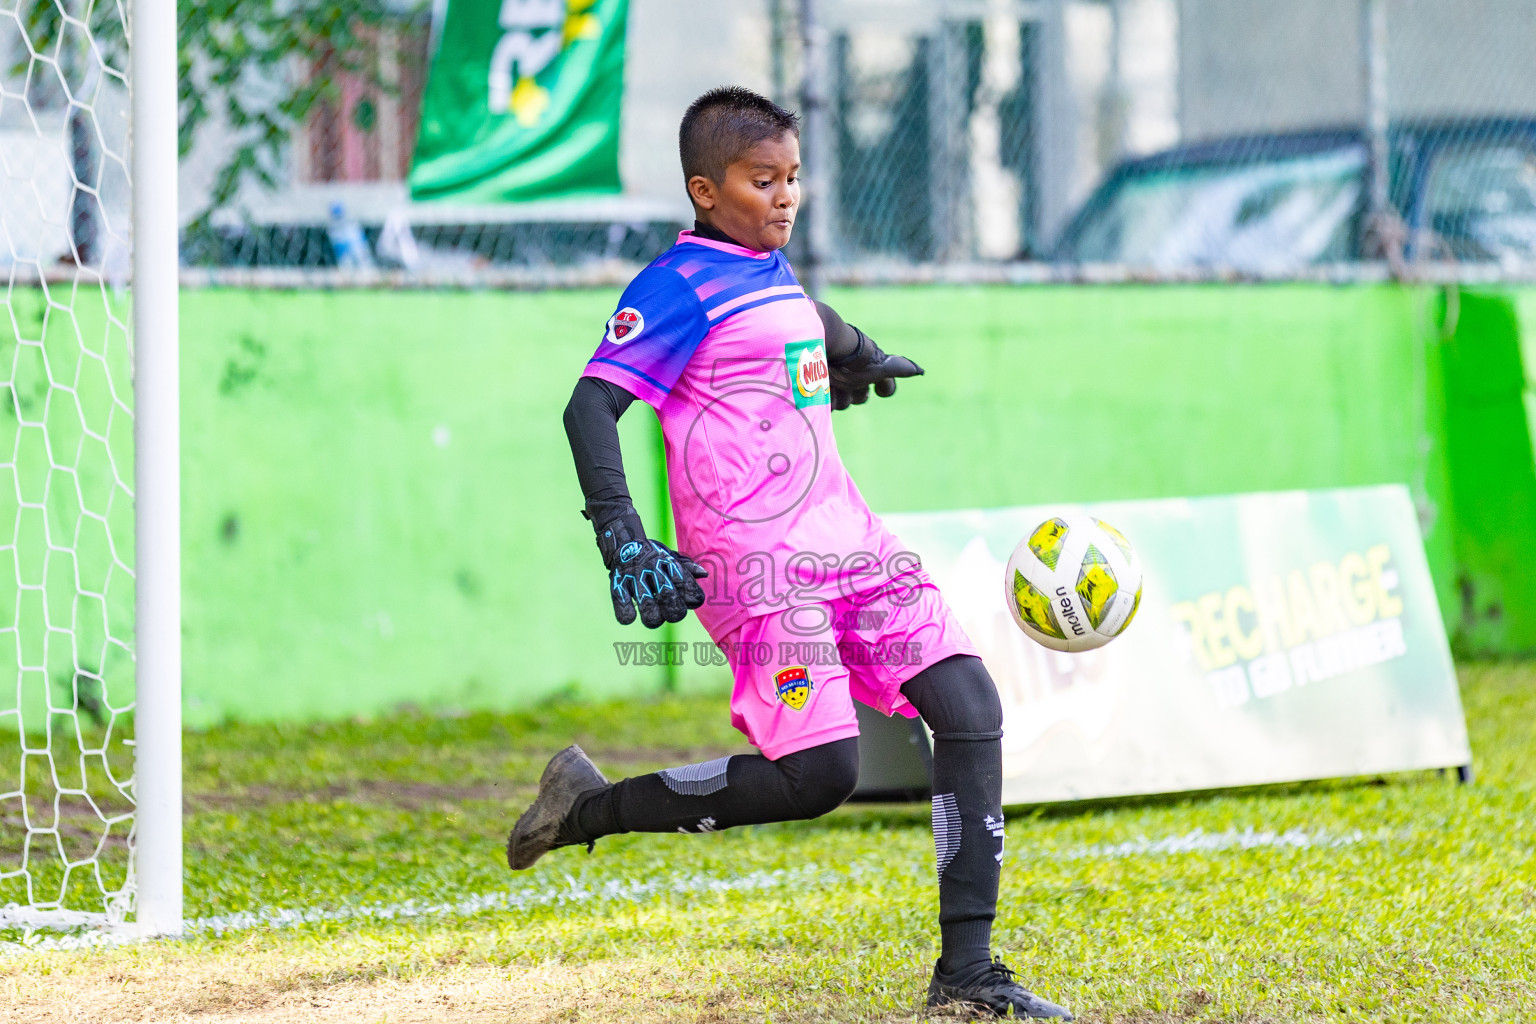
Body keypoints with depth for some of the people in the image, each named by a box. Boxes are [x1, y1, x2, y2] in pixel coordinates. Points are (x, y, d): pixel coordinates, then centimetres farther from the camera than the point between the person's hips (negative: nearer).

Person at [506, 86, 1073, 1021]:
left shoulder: (773, 269, 16)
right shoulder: (682, 286, -10)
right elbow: (591, 406, -19)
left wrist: (855, 356, 60)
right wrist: (623, 539, -30)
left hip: (846, 540, 9)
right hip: (754, 560, -9)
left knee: (969, 705, -4)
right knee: (820, 774, -17)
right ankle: (589, 809, 2)